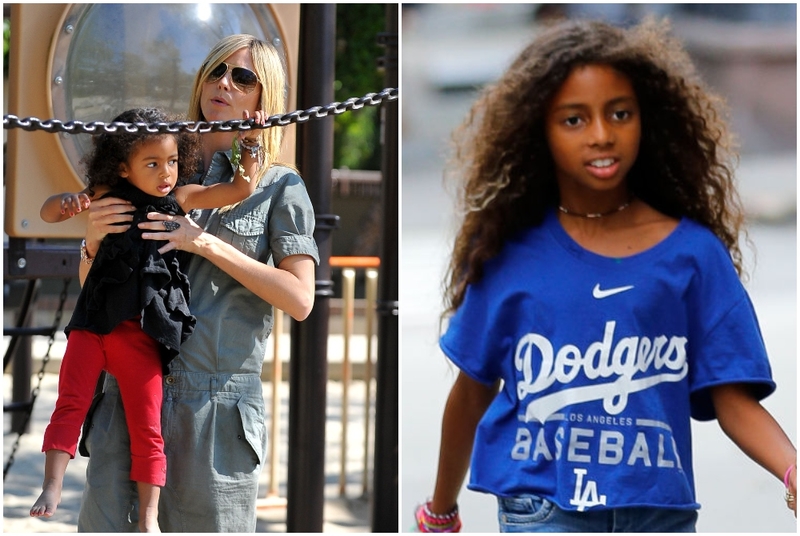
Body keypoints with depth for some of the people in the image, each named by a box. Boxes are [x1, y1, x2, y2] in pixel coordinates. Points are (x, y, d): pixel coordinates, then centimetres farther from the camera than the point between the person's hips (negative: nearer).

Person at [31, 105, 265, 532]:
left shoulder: (181, 199, 7)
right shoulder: (108, 196, 5)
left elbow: (239, 190, 9)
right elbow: (48, 213, 8)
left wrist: (250, 147, -1)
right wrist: (66, 203, -13)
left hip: (142, 334, 0)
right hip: (93, 323, 0)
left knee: (147, 428, 0)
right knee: (70, 405, -8)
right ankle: (52, 489, -5)